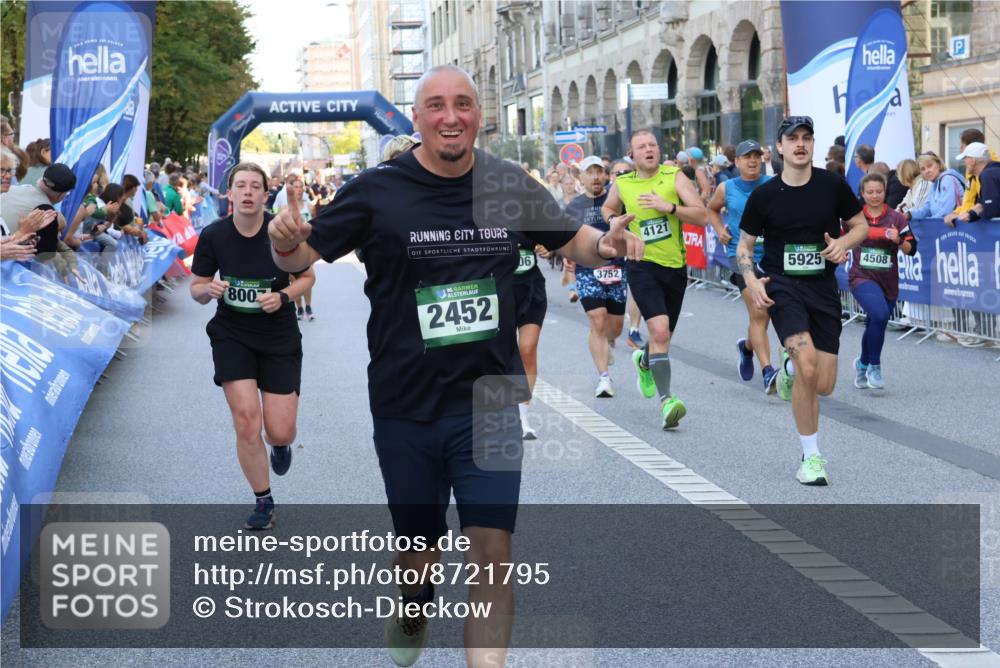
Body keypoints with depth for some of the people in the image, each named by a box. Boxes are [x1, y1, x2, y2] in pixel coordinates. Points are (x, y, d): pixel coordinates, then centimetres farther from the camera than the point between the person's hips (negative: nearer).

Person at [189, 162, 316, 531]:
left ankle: (281, 445, 37)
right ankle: (263, 501, 9)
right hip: (231, 335, 1)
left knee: (280, 431, -4)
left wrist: (283, 296, -18)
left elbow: (307, 276, 1)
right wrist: (209, 289, -22)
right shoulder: (213, 235, -10)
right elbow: (196, 288, 2)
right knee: (246, 420, -12)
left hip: (279, 338, -1)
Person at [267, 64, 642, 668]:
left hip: (489, 402, 0)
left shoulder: (511, 187, -1)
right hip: (406, 408, 0)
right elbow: (303, 255, 0)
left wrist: (608, 245, -9)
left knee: (493, 552, -7)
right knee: (419, 546, 16)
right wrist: (286, 241, -24)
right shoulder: (378, 190, -7)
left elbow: (573, 241, 13)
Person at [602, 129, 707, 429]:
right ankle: (666, 400, -21)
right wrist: (613, 219, 1)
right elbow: (607, 208, 24)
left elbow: (702, 217, -12)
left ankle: (644, 361, 52)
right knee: (659, 331, -21)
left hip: (675, 266, 2)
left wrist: (668, 206, -25)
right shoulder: (621, 184, 1)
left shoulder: (674, 177, -5)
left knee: (664, 336, 17)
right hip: (642, 266, -2)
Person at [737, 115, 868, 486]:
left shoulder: (833, 185, -2)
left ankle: (790, 366, 38)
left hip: (823, 288, 2)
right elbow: (745, 245, 8)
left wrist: (844, 242, -12)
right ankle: (812, 457, -7)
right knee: (808, 369, -23)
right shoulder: (763, 195, -2)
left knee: (823, 385, 0)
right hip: (782, 286, -2)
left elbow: (861, 225, 10)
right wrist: (752, 281, -10)